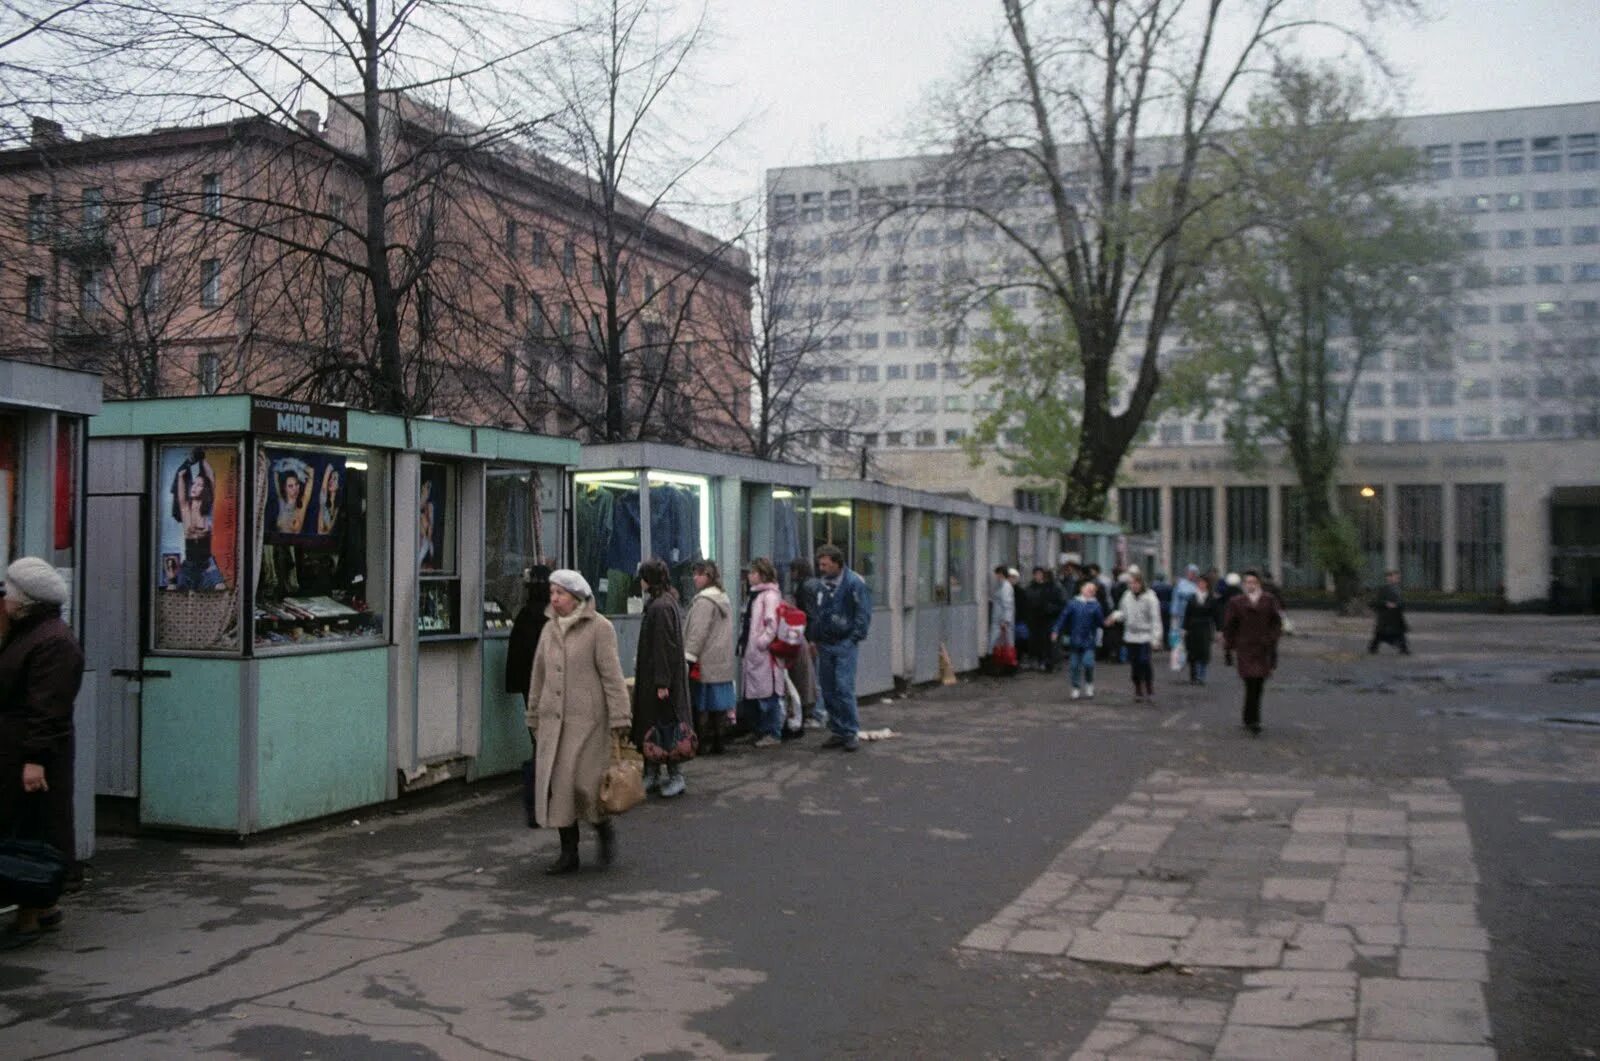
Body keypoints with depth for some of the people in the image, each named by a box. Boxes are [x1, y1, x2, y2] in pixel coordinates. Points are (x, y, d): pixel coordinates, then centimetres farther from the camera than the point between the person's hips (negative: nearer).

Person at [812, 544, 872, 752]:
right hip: (825, 645, 7)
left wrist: (855, 638, -12)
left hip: (845, 644, -7)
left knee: (844, 688, -10)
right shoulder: (822, 585, 10)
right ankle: (837, 731, 17)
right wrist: (815, 638, 11)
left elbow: (864, 613, -9)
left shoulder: (854, 583, -9)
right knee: (828, 690, 8)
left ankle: (851, 732, -1)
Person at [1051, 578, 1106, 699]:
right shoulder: (1073, 603, 0)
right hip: (1075, 640, 1)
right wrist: (1056, 631, -4)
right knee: (1074, 665, 6)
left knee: (1088, 663, -13)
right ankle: (1075, 689, 22)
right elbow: (1064, 617, 1)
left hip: (1088, 641, -1)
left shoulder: (1095, 605, 0)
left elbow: (1101, 622, -4)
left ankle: (1089, 685, 12)